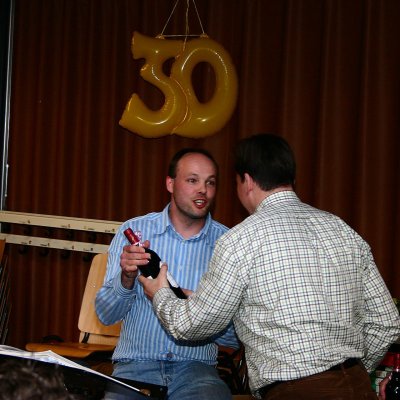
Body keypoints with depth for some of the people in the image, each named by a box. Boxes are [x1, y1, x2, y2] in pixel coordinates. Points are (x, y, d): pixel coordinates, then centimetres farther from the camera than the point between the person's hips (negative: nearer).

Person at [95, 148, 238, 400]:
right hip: (136, 364, 0)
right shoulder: (133, 231, 2)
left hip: (195, 367, 1)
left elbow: (237, 337, 2)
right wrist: (126, 278, -20)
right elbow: (106, 315, -1)